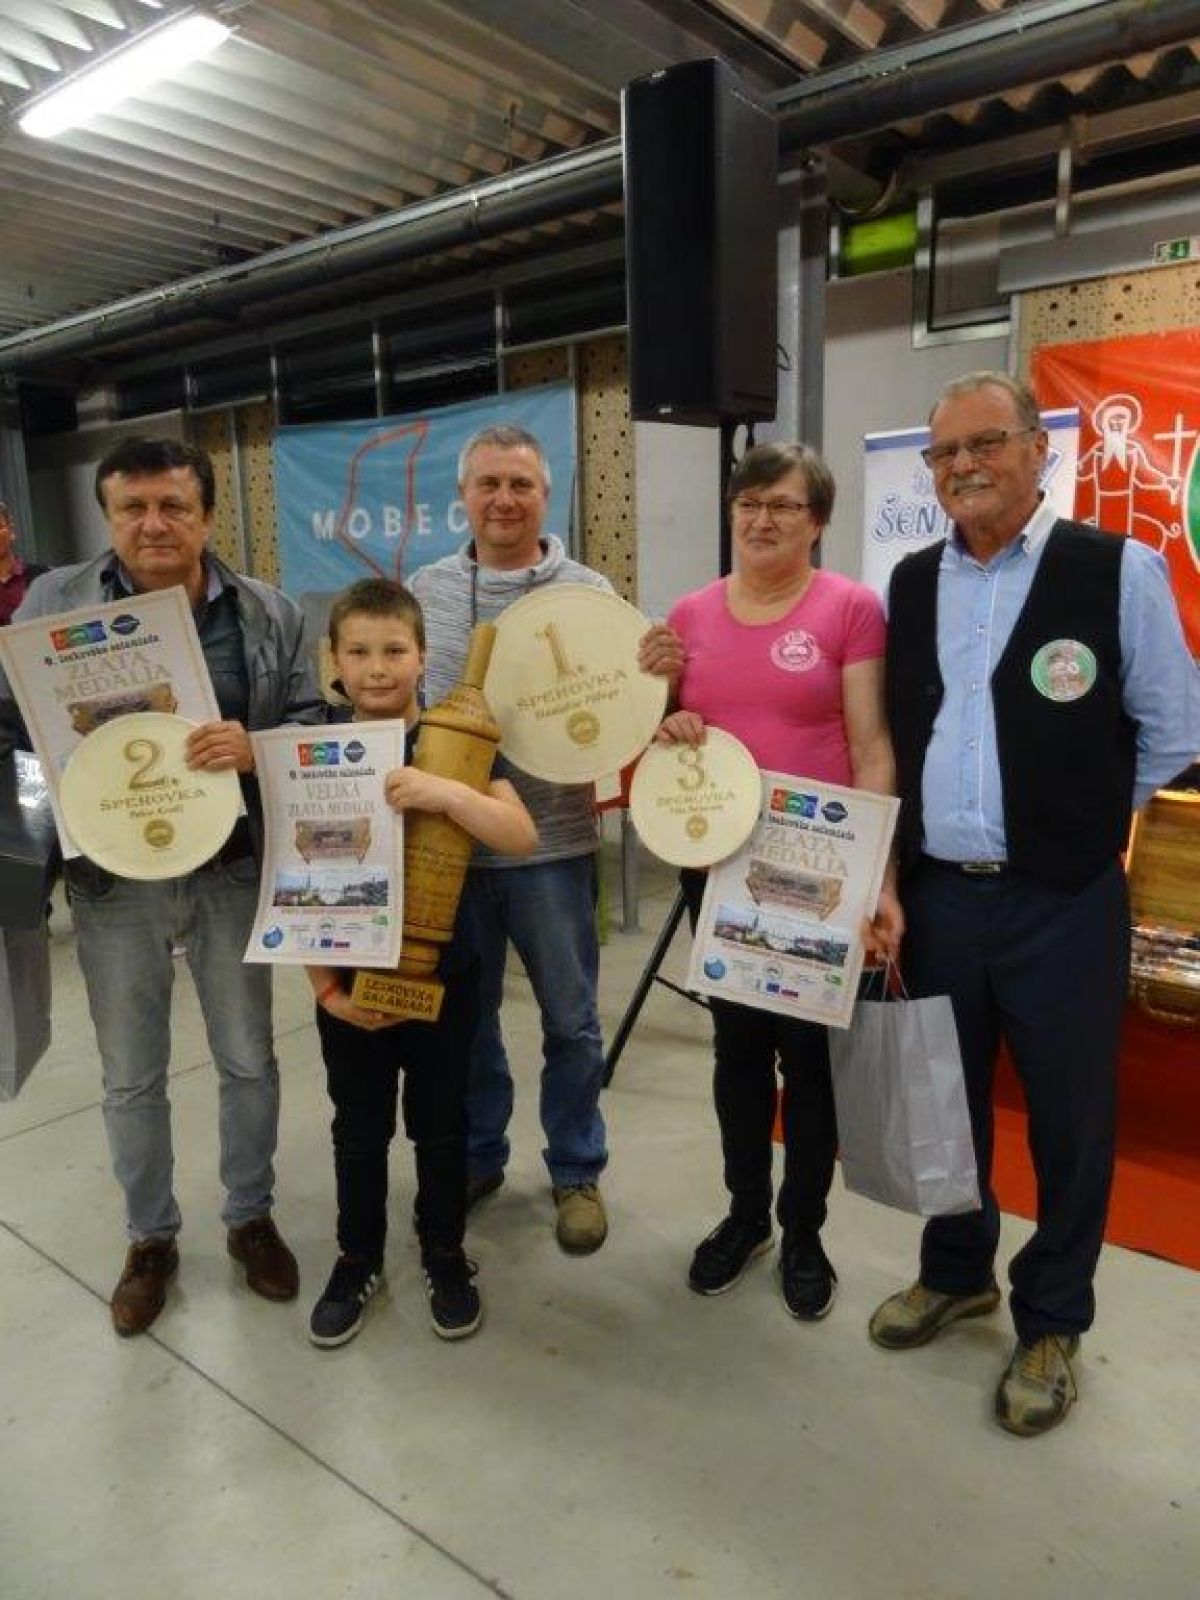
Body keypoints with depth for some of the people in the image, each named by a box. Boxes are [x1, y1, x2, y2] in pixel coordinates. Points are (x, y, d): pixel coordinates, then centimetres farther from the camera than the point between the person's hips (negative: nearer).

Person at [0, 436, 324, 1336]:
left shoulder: (269, 614, 0)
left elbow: (313, 725, -1)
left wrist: (257, 748, -22)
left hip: (232, 870, 0)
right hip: (114, 876, 0)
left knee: (248, 1059, 13)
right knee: (131, 1076, 13)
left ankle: (251, 1218, 36)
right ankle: (150, 1238, 35)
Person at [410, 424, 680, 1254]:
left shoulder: (589, 593, -2)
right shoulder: (425, 592, 4)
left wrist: (651, 677, -23)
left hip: (553, 843, -2)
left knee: (571, 1021, 10)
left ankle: (577, 1172, 30)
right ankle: (476, 1157, 37)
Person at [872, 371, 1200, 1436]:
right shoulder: (910, 584, 7)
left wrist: (1076, 817, 6)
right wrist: (898, 847, 8)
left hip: (1063, 902, -4)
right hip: (934, 892, 4)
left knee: (1069, 1115, 10)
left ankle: (1051, 1326, 33)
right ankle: (956, 1273, 42)